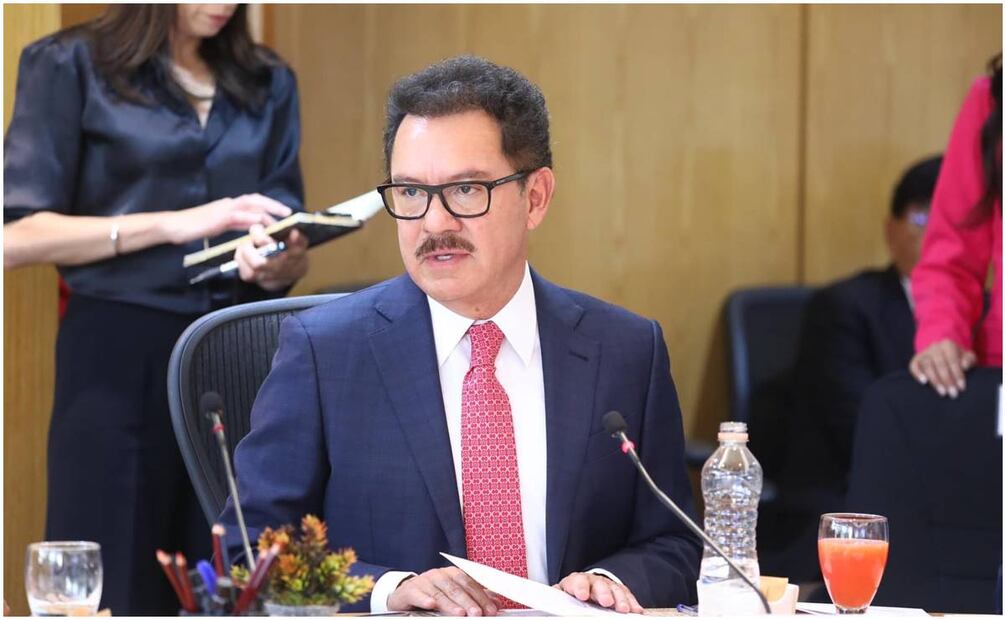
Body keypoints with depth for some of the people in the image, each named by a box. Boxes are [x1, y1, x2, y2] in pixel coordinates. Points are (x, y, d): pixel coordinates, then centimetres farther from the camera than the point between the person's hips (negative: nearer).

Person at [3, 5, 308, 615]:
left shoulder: (268, 82, 12)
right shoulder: (71, 66, -1)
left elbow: (288, 238, 11)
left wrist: (280, 262, -13)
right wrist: (173, 224, -16)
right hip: (119, 358, -4)